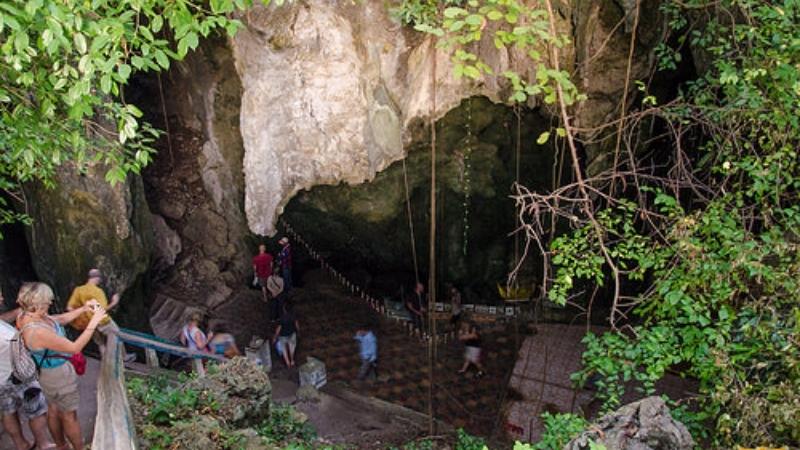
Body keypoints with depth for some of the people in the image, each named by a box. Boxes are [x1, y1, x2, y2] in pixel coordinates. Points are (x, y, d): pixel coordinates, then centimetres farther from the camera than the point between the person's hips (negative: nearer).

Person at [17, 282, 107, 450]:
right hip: (59, 375, -9)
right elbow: (75, 347, -30)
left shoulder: (27, 316, -12)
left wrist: (83, 309, -7)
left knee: (54, 410, 27)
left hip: (48, 372, 9)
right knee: (69, 415, 13)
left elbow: (61, 319, 4)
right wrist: (93, 322, -27)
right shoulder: (37, 332, -39)